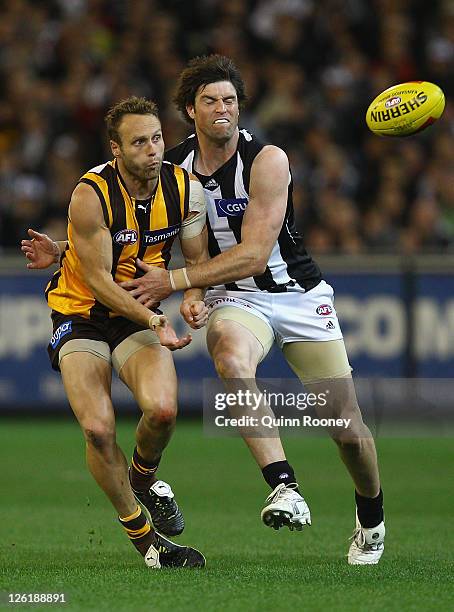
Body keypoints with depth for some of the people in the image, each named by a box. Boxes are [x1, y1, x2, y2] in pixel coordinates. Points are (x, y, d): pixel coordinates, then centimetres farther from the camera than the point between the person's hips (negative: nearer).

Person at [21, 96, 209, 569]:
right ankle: (142, 535, 2)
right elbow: (98, 279, -18)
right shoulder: (91, 194, -21)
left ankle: (144, 477, 11)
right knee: (98, 428, -19)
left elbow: (197, 258, 7)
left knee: (162, 409, -25)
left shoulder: (187, 188, -8)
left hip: (140, 316, 3)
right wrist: (153, 320, -28)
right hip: (81, 314, -3)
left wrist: (192, 297, -15)